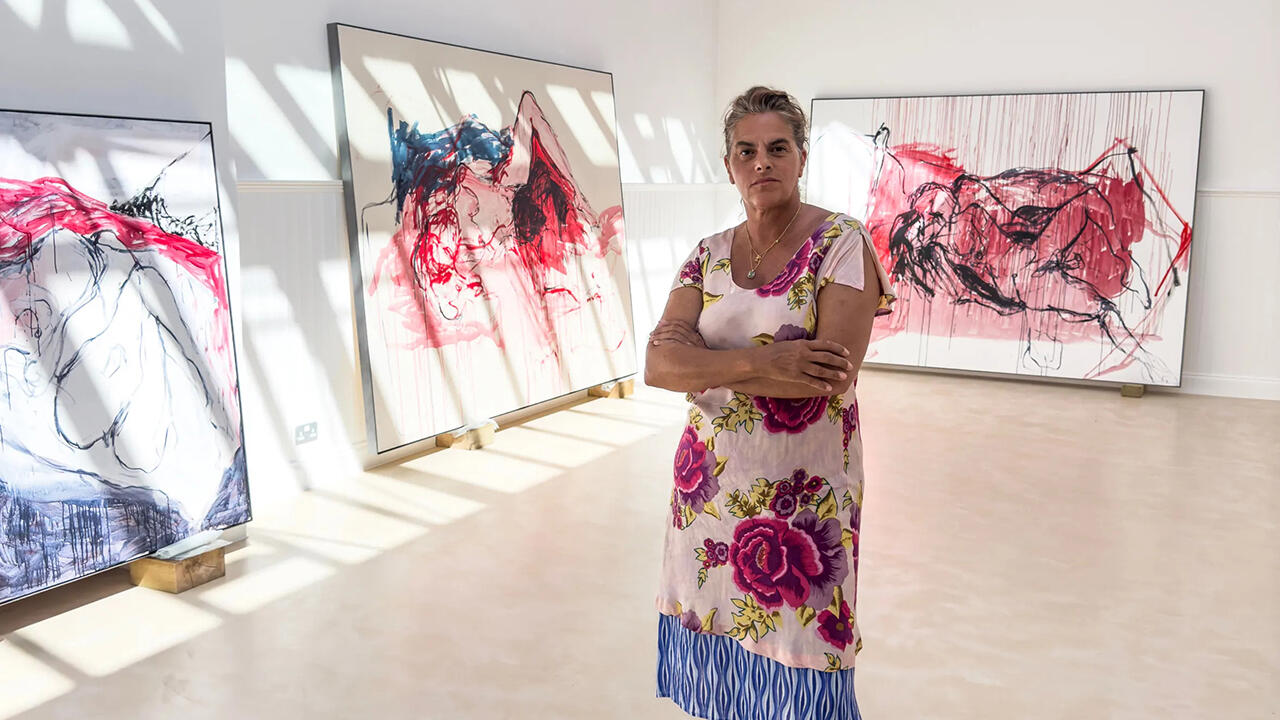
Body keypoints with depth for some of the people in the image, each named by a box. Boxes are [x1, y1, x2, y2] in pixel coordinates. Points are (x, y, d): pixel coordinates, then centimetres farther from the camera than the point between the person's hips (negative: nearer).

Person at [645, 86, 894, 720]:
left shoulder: (842, 244, -10)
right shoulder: (709, 255, 4)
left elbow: (831, 377, -22)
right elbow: (658, 364, -9)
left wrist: (706, 366, -16)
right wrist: (761, 362, -25)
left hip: (801, 489, -4)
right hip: (711, 481, 4)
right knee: (717, 648, 16)